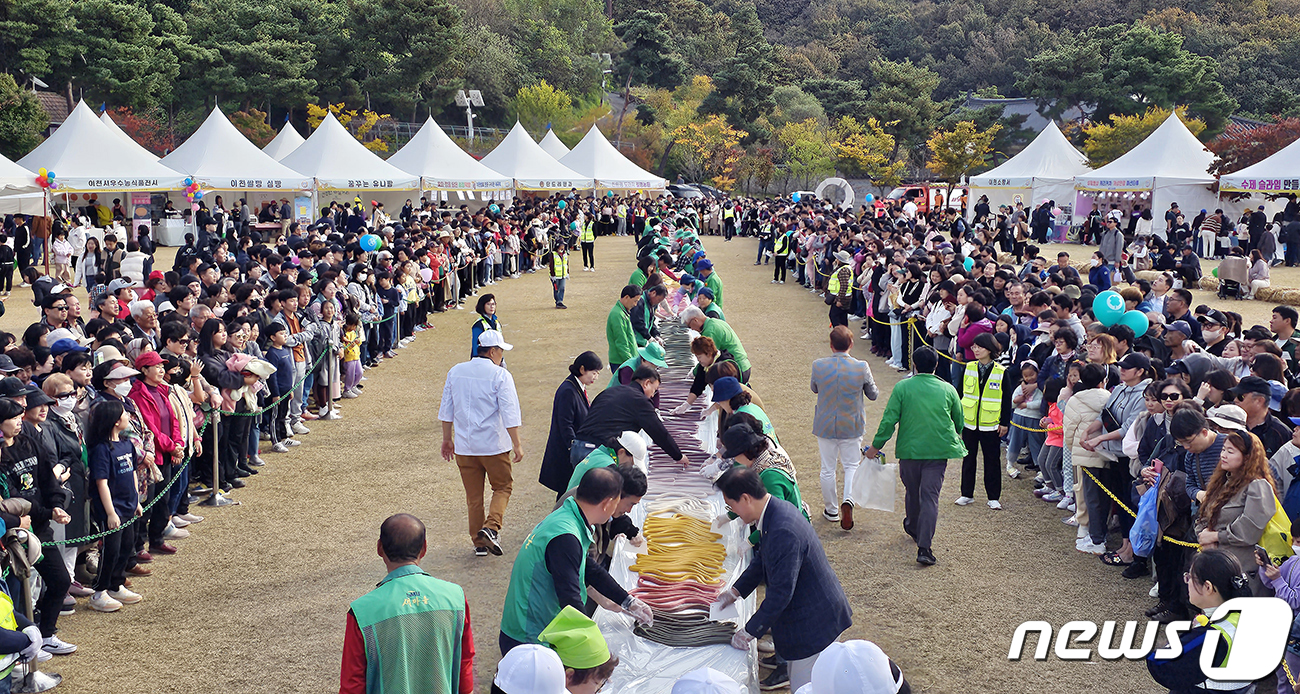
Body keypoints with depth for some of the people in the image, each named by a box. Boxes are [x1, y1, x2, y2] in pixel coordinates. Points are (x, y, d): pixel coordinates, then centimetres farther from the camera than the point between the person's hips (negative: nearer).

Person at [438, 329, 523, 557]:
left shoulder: (455, 372, 4)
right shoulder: (500, 376, -11)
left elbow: (446, 410, 11)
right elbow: (510, 414, -13)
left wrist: (447, 439, 20)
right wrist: (517, 445, -6)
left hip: (464, 446, 4)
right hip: (494, 444, -4)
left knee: (473, 495, 13)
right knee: (502, 487, 12)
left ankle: (479, 543, 17)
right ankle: (491, 527, -9)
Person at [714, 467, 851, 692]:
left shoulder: (783, 532, -32)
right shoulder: (779, 509, 0)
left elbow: (781, 592, -28)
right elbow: (764, 560, 18)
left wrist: (749, 632, -18)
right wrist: (735, 591, 20)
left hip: (815, 621, -10)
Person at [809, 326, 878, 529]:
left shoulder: (818, 366, -15)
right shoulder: (861, 367, -17)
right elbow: (873, 395, -2)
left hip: (825, 426, 0)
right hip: (852, 426, 0)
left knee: (827, 469, 14)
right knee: (851, 465, 16)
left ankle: (831, 510, 26)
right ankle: (848, 500, -7)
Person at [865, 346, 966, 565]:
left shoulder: (902, 388, -4)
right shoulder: (948, 389, 2)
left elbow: (889, 420, -6)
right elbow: (960, 422, 12)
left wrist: (876, 446, 3)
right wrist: (952, 438, 33)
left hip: (910, 449, 0)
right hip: (939, 450, 0)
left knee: (912, 491, 20)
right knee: (930, 496, -3)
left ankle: (913, 528, 45)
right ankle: (924, 547, -13)